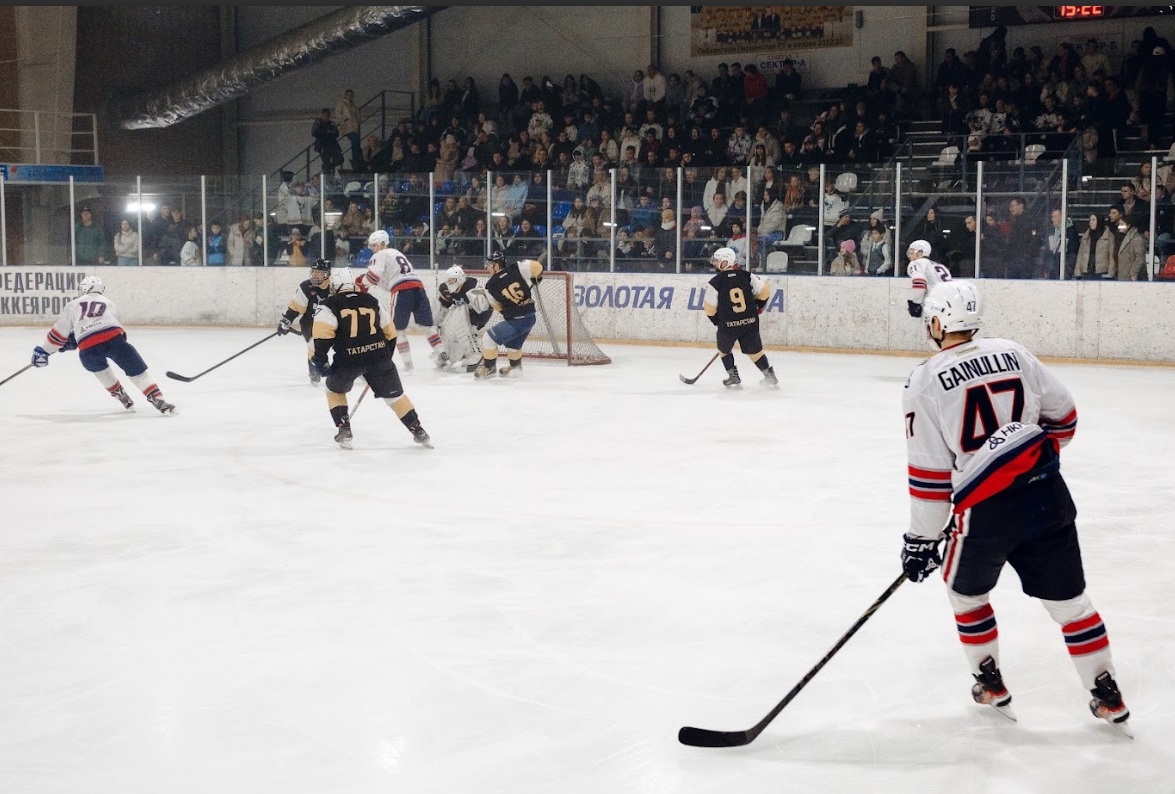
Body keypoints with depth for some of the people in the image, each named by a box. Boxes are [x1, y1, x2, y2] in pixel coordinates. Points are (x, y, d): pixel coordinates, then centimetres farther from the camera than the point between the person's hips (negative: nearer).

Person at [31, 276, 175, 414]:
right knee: (138, 371, 7)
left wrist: (44, 351, 39)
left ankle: (121, 396, 34)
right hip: (113, 339, 0)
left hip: (88, 348, 0)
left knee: (101, 369, 33)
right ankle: (159, 401, -3)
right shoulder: (110, 304, 33)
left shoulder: (72, 305, 27)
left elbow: (60, 332, 26)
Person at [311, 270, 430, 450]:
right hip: (378, 355, 3)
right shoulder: (371, 301, 18)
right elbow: (389, 331, 22)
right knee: (394, 394, 16)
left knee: (335, 390, 25)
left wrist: (319, 358, -7)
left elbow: (322, 332, -12)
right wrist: (386, 356, 32)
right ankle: (418, 431, 14)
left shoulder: (329, 304, 5)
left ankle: (344, 430, 16)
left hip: (348, 358, -3)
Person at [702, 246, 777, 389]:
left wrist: (718, 322, 13)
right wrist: (757, 307, 21)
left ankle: (733, 378, 20)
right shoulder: (747, 276, 1)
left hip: (728, 324, -3)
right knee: (755, 350, 17)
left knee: (724, 349, 23)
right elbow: (764, 290, 5)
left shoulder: (715, 282, -8)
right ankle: (770, 377, 12)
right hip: (750, 322, 3)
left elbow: (709, 309, -4)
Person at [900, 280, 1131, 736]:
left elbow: (929, 472, -7)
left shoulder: (925, 382, -7)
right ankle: (1108, 698, 18)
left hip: (986, 509, -4)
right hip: (1047, 494, 4)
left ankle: (991, 686, 28)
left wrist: (922, 539, 2)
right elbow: (1063, 416, 13)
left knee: (965, 591, 23)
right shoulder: (1014, 354, 5)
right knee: (1068, 597, 14)